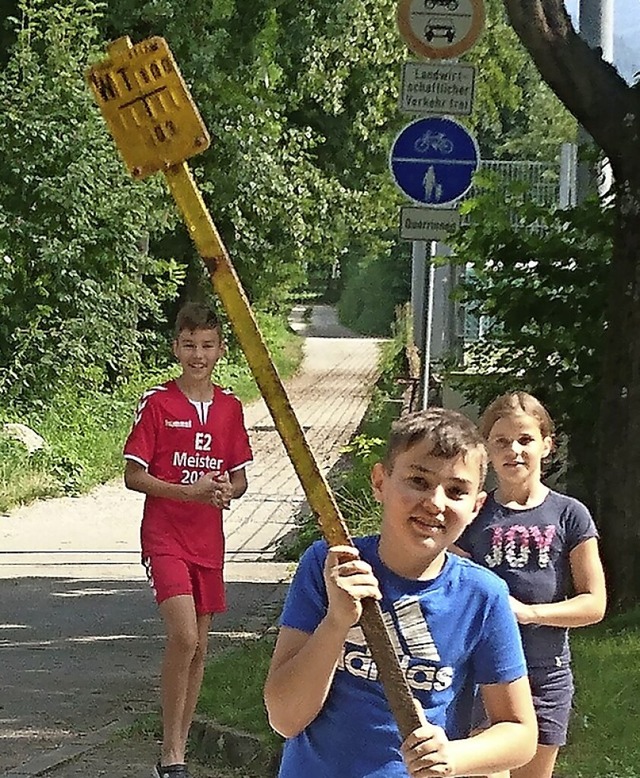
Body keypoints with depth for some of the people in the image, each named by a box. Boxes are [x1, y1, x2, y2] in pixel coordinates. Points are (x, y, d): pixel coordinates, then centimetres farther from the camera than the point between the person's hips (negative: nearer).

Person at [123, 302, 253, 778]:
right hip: (165, 538, -5)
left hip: (208, 542, 5)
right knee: (184, 636, -21)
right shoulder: (156, 403, -5)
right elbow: (133, 476, -6)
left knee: (199, 648, 9)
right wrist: (188, 491, -19)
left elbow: (240, 478, 13)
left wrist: (227, 491, -11)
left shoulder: (230, 407, 7)